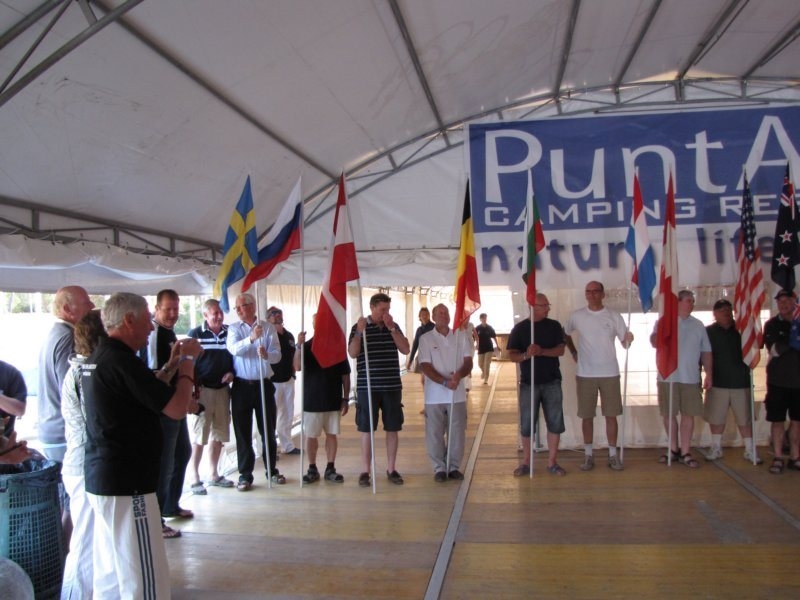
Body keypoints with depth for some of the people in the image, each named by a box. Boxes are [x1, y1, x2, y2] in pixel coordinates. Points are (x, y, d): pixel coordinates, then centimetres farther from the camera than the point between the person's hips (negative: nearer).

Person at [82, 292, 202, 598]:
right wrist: (187, 361, -7)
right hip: (126, 483, -11)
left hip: (100, 478, 11)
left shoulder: (97, 358, 12)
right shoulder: (121, 360, -19)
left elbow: (147, 393, 18)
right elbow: (178, 408, -20)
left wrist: (174, 363, 13)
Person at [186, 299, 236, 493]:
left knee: (219, 435, 12)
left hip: (223, 389, 4)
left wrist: (232, 372, -3)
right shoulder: (195, 334, -5)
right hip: (202, 390, -4)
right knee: (199, 436, -1)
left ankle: (214, 474, 25)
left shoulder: (229, 333, 4)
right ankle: (195, 478, 9)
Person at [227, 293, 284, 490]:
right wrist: (251, 338, -36)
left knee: (268, 430, 9)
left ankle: (272, 470, 23)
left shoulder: (268, 328, 3)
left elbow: (277, 354, -5)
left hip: (264, 384, 0)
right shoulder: (234, 329, 2)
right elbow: (233, 349, -18)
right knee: (242, 432, 4)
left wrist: (267, 355, -28)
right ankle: (245, 474, 14)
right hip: (242, 386, 0)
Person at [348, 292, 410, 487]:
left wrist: (391, 328, -9)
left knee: (393, 429, 8)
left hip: (392, 386, 3)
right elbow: (352, 353, -10)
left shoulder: (394, 326, 8)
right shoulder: (359, 326, -1)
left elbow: (405, 349, -2)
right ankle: (366, 471, 14)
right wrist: (359, 332, -23)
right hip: (367, 386, -3)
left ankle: (391, 469, 20)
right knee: (366, 429, 3)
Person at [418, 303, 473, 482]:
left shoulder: (461, 337, 7)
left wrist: (458, 375, -21)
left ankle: (454, 466, 20)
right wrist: (445, 382, -20)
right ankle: (439, 468, 16)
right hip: (435, 395, -2)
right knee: (435, 434, 3)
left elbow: (468, 363, 1)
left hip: (457, 394, 2)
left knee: (457, 433, 6)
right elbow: (426, 367, -8)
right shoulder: (426, 339, 0)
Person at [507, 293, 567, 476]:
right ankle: (526, 463, 17)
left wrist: (541, 351, -23)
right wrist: (526, 355, -25)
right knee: (526, 425, 4)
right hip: (528, 383, -1)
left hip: (552, 382, 1)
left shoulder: (554, 326, 3)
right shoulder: (520, 328, 0)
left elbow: (561, 350, -6)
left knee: (555, 423, 4)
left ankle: (552, 462, 15)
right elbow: (512, 355, -5)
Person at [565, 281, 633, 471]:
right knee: (587, 416, 6)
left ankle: (613, 455, 18)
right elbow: (565, 333, 17)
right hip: (585, 374, 0)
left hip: (610, 373, 0)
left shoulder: (614, 316, -1)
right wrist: (573, 352, 8)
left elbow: (624, 343, -1)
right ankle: (589, 455, 17)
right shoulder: (577, 316, 0)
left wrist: (628, 340, -23)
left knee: (611, 415, 5)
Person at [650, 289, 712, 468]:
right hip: (668, 377, -2)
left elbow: (706, 352, 11)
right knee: (669, 414, 6)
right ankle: (674, 448, 21)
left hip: (691, 378, 2)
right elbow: (654, 342, -12)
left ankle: (685, 453, 10)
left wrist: (708, 374, 5)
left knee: (688, 414, 2)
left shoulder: (698, 325, 10)